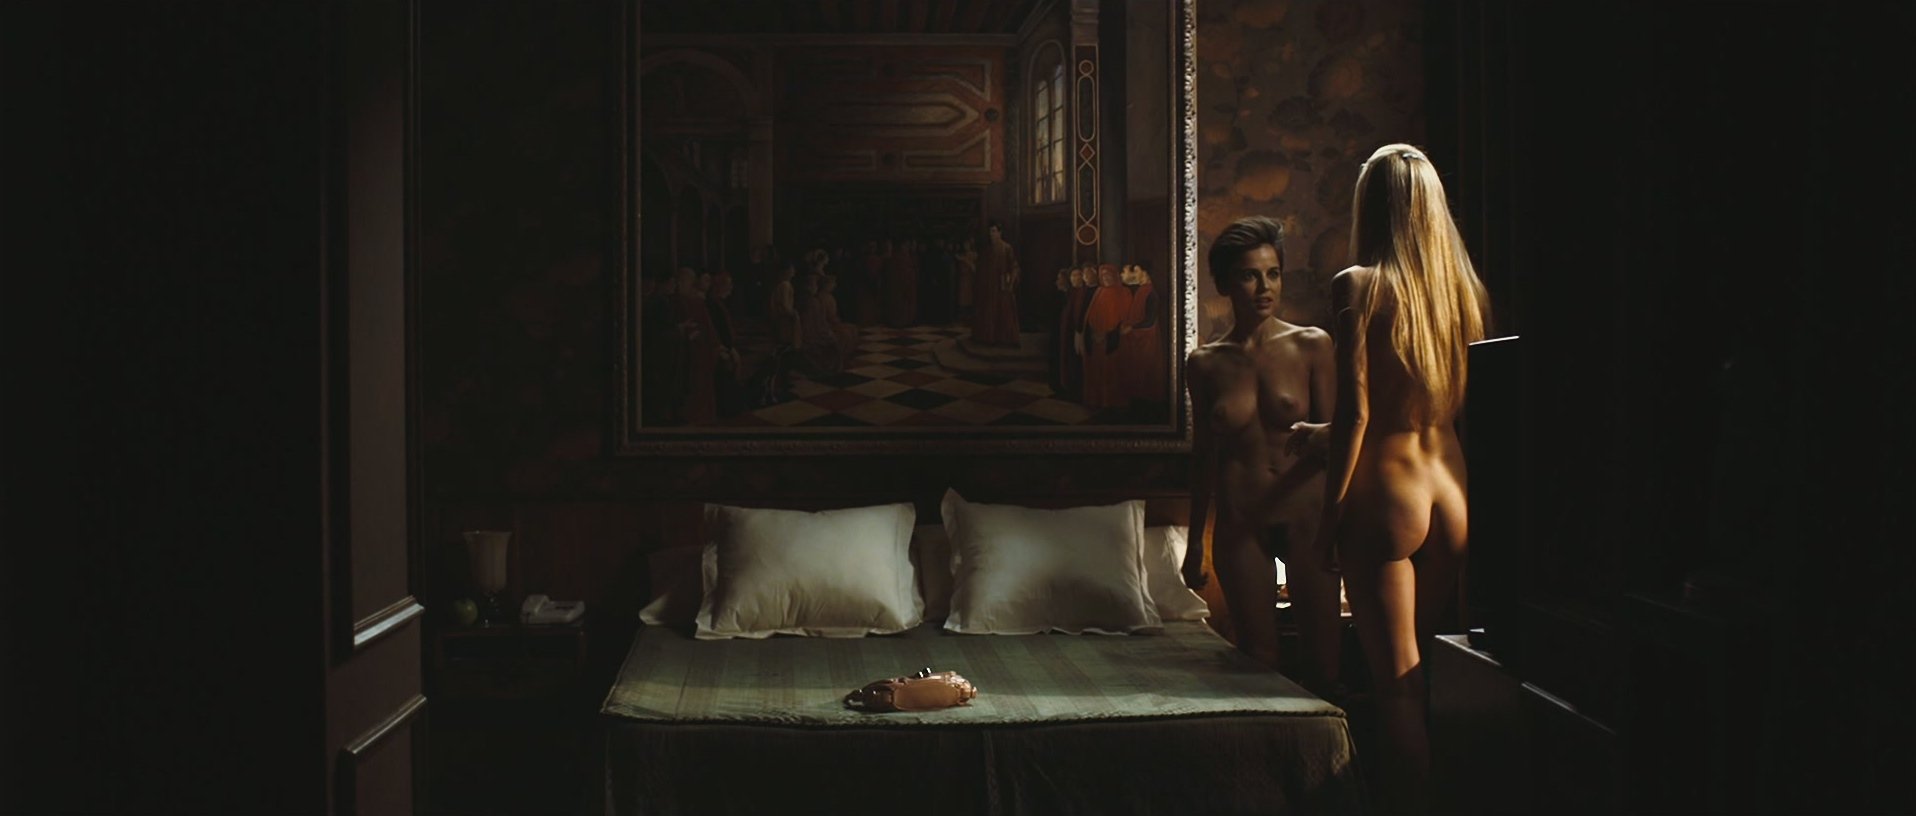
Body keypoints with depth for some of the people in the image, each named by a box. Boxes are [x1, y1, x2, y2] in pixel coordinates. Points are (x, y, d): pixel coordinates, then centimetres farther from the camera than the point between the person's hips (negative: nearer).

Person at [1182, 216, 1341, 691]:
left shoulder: (1312, 346, -2)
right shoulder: (1205, 364, 4)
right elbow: (1203, 455, 10)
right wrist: (1195, 542, 12)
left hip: (1308, 514, -1)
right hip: (1240, 524, 1)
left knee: (1323, 653, 0)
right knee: (1257, 657, 5)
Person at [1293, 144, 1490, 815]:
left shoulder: (1359, 285, -9)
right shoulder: (1464, 289, 8)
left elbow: (1356, 412, -14)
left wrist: (1330, 515, -7)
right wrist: (1325, 435, 26)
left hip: (1388, 492, -6)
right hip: (1453, 493, 6)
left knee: (1396, 685, -1)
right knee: (1426, 677, 17)